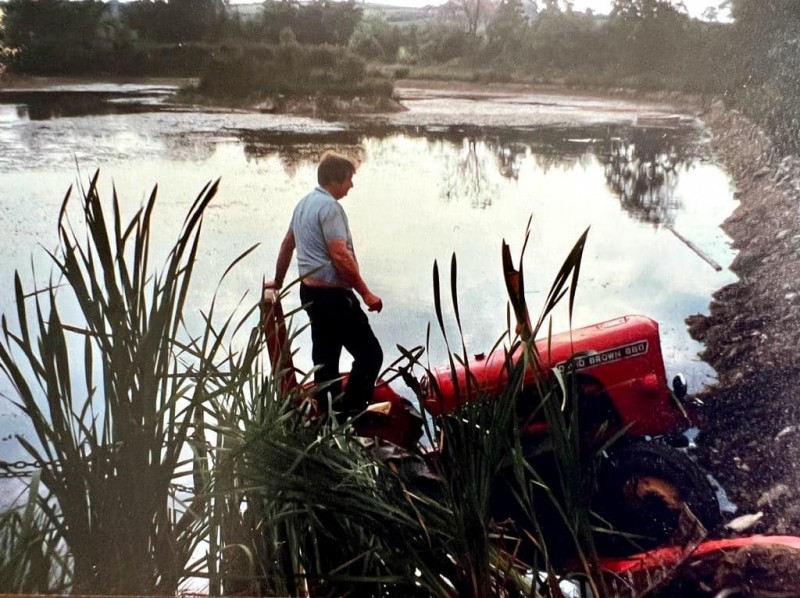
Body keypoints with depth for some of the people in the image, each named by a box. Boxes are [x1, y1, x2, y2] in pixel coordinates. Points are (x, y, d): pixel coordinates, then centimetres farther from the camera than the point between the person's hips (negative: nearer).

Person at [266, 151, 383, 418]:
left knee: (325, 356, 16)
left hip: (310, 290, 11)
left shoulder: (304, 203, 14)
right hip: (332, 295, -10)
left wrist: (278, 281, 35)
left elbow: (287, 245, 24)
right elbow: (340, 256, -24)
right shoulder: (329, 207, -16)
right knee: (370, 353, -7)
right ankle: (348, 412, -7)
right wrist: (366, 293, -19)